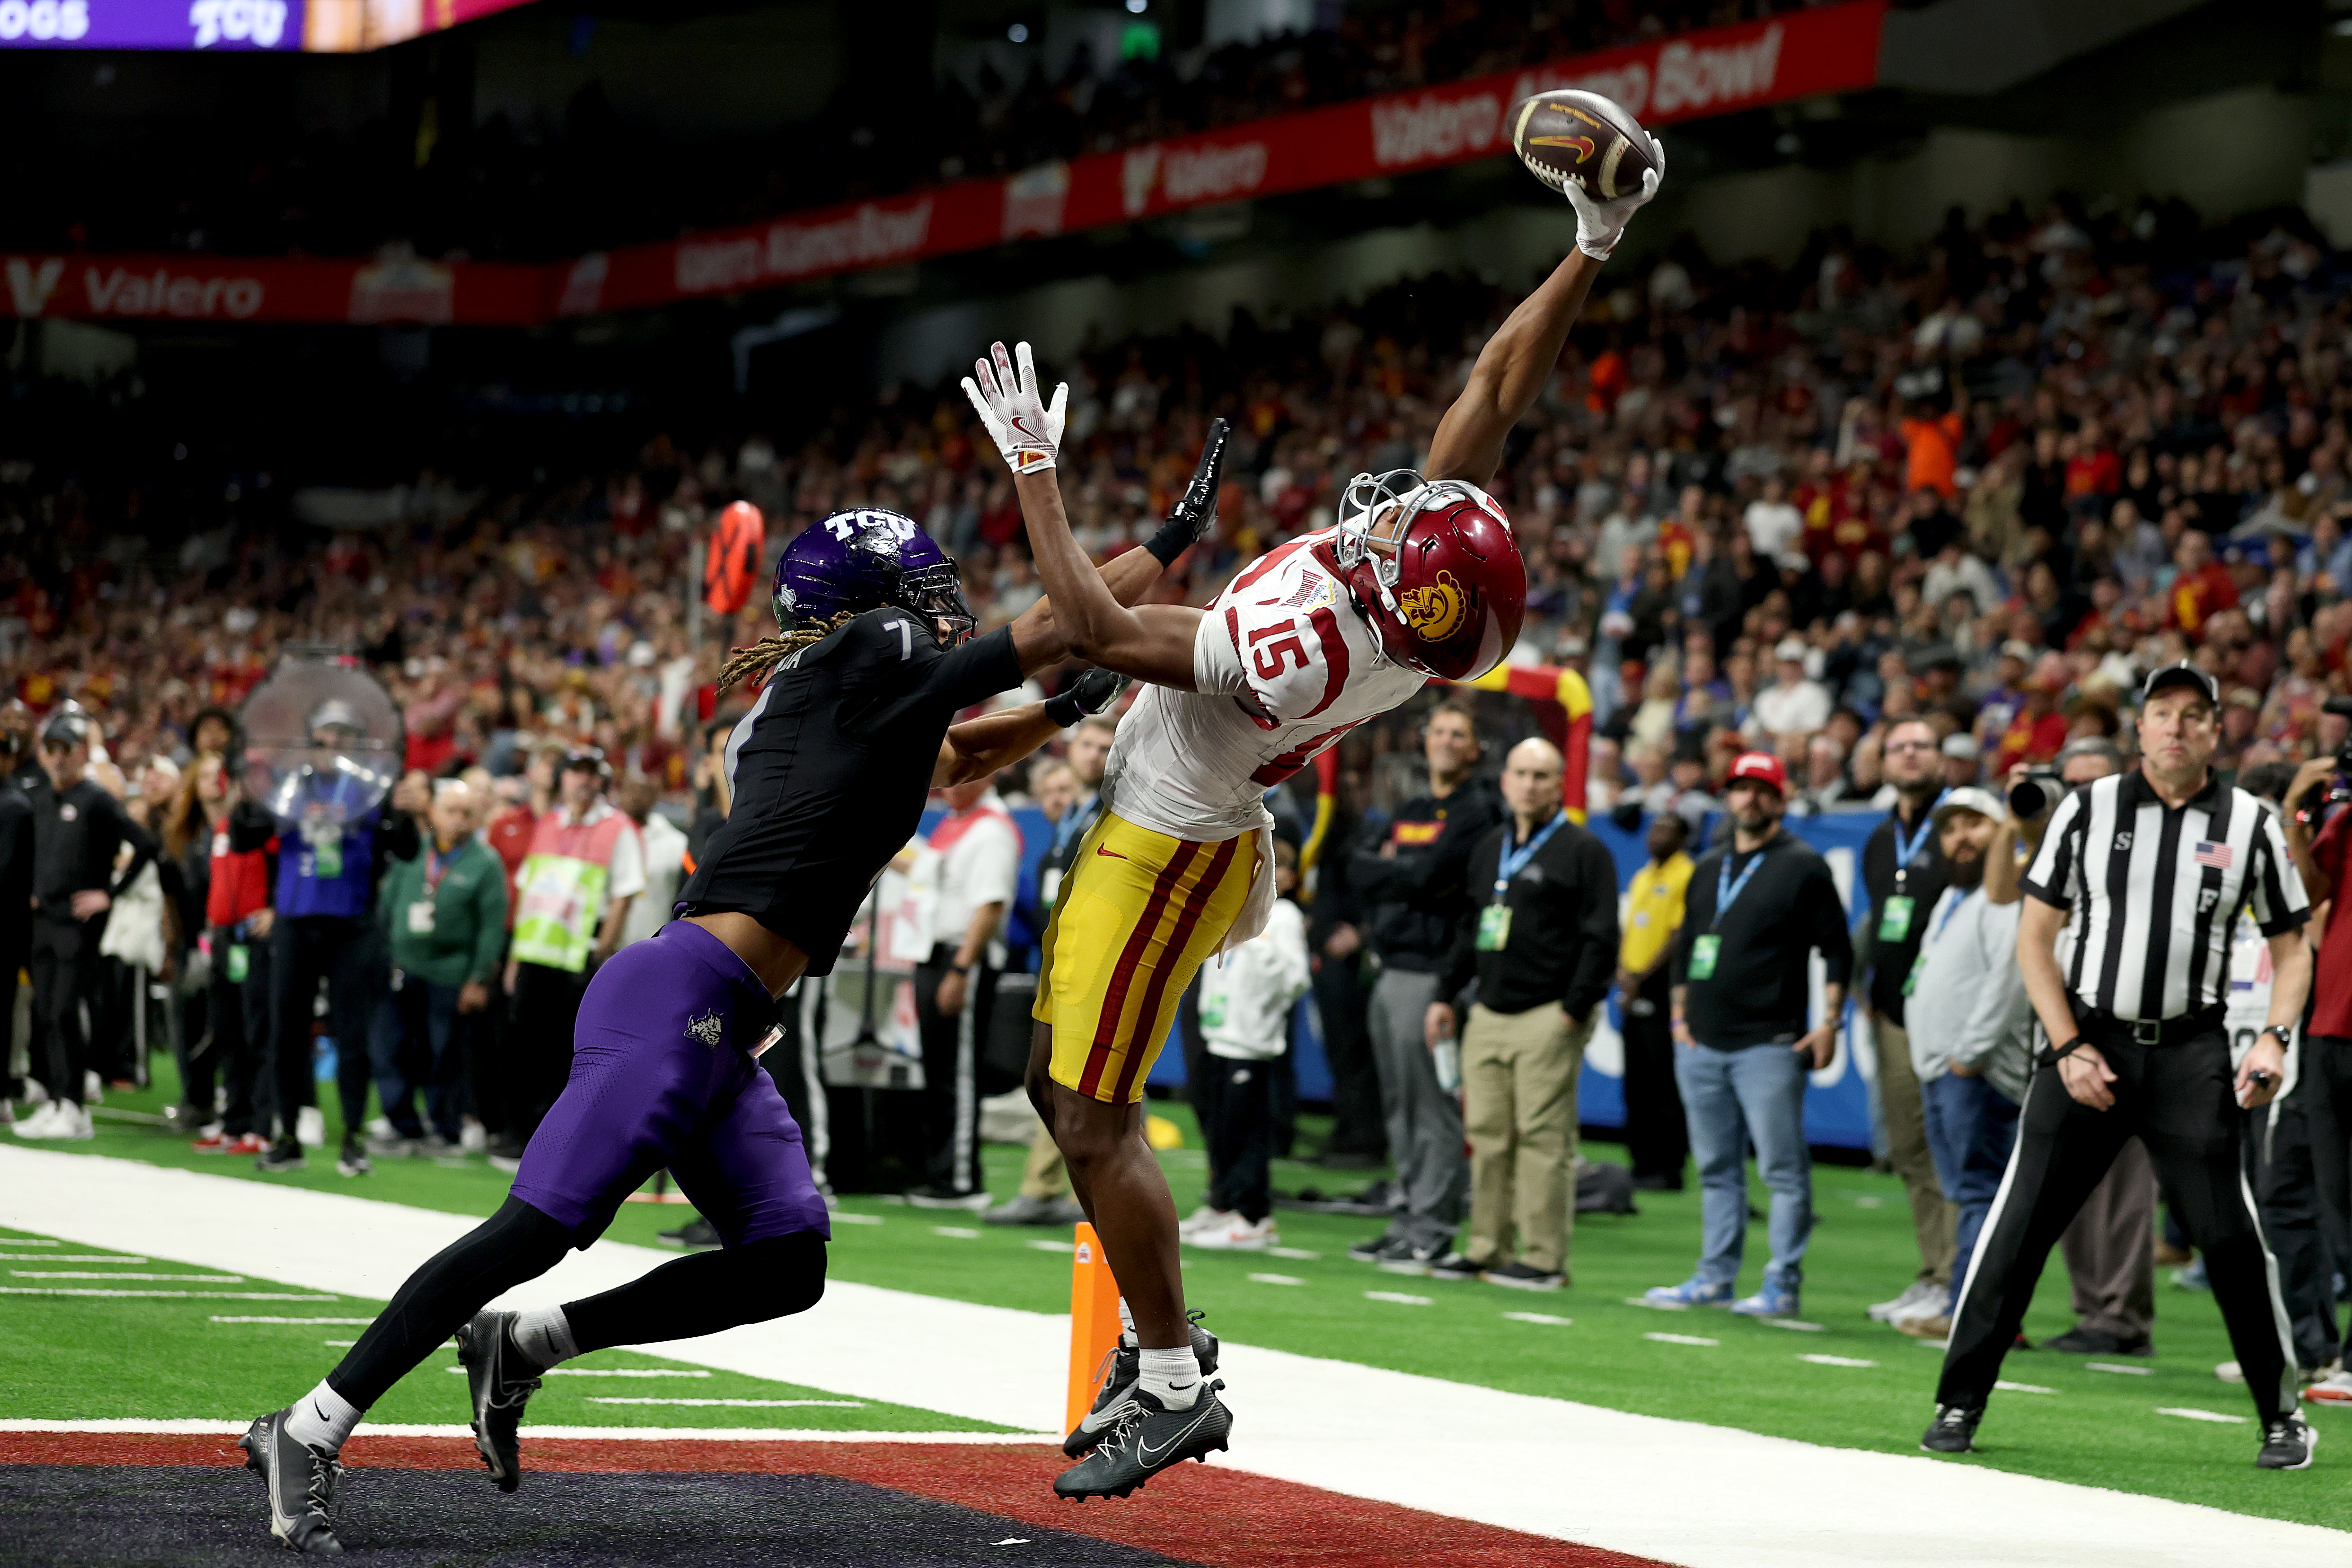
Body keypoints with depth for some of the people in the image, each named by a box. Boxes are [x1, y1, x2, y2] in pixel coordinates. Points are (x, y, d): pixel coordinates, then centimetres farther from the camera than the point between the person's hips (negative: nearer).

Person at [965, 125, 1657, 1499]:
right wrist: (1594, 247, -9)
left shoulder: (1298, 659, -38)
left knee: (1096, 1120, -2)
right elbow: (1501, 389, -7)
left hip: (1162, 851, -9)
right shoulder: (1449, 543, -19)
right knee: (1065, 1081, 18)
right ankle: (1161, 1340, 25)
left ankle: (1174, 1385, 5)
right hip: (1180, 830, 9)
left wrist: (1035, 470, -20)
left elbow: (1098, 628, -27)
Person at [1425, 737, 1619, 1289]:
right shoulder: (1489, 849, 18)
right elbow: (1469, 929, 26)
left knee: (1544, 1138, -7)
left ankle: (1544, 1258, -5)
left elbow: (1601, 938, -9)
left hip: (1547, 1017, -7)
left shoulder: (1583, 851, -4)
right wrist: (1446, 995, 19)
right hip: (1488, 1016, 7)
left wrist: (1574, 1009, -14)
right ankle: (1487, 1249, 12)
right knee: (1487, 1136, 7)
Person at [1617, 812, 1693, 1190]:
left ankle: (1669, 1169, -6)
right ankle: (1642, 1163, 15)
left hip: (1663, 986, -8)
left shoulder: (1688, 876, -7)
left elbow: (1681, 935, -13)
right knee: (1636, 1085, 9)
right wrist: (1623, 971, 3)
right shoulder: (1642, 877, 19)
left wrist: (1643, 977, -14)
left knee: (1666, 1087, -8)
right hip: (1635, 990, 8)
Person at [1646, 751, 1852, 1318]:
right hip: (1702, 1045, 6)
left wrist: (1829, 1022, -9)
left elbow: (1837, 951, -2)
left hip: (1770, 1044, -6)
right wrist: (1680, 1014, 15)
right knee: (1716, 1168, 10)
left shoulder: (1804, 867, 0)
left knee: (1784, 1169, -6)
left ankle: (1782, 1286, -5)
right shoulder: (1708, 868, 18)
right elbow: (1686, 947, 24)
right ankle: (1715, 1277, 15)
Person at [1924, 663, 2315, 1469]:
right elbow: (2035, 935, 5)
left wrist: (2274, 1038, -7)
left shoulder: (2250, 824, 4)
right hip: (2088, 1042, 0)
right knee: (2019, 1224, -2)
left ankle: (2283, 1416, 8)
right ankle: (1960, 1403, 7)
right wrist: (2069, 1047, -6)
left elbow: (2291, 947, 10)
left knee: (2231, 1234, -6)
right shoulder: (2088, 810, 3)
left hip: (2191, 1053, 0)